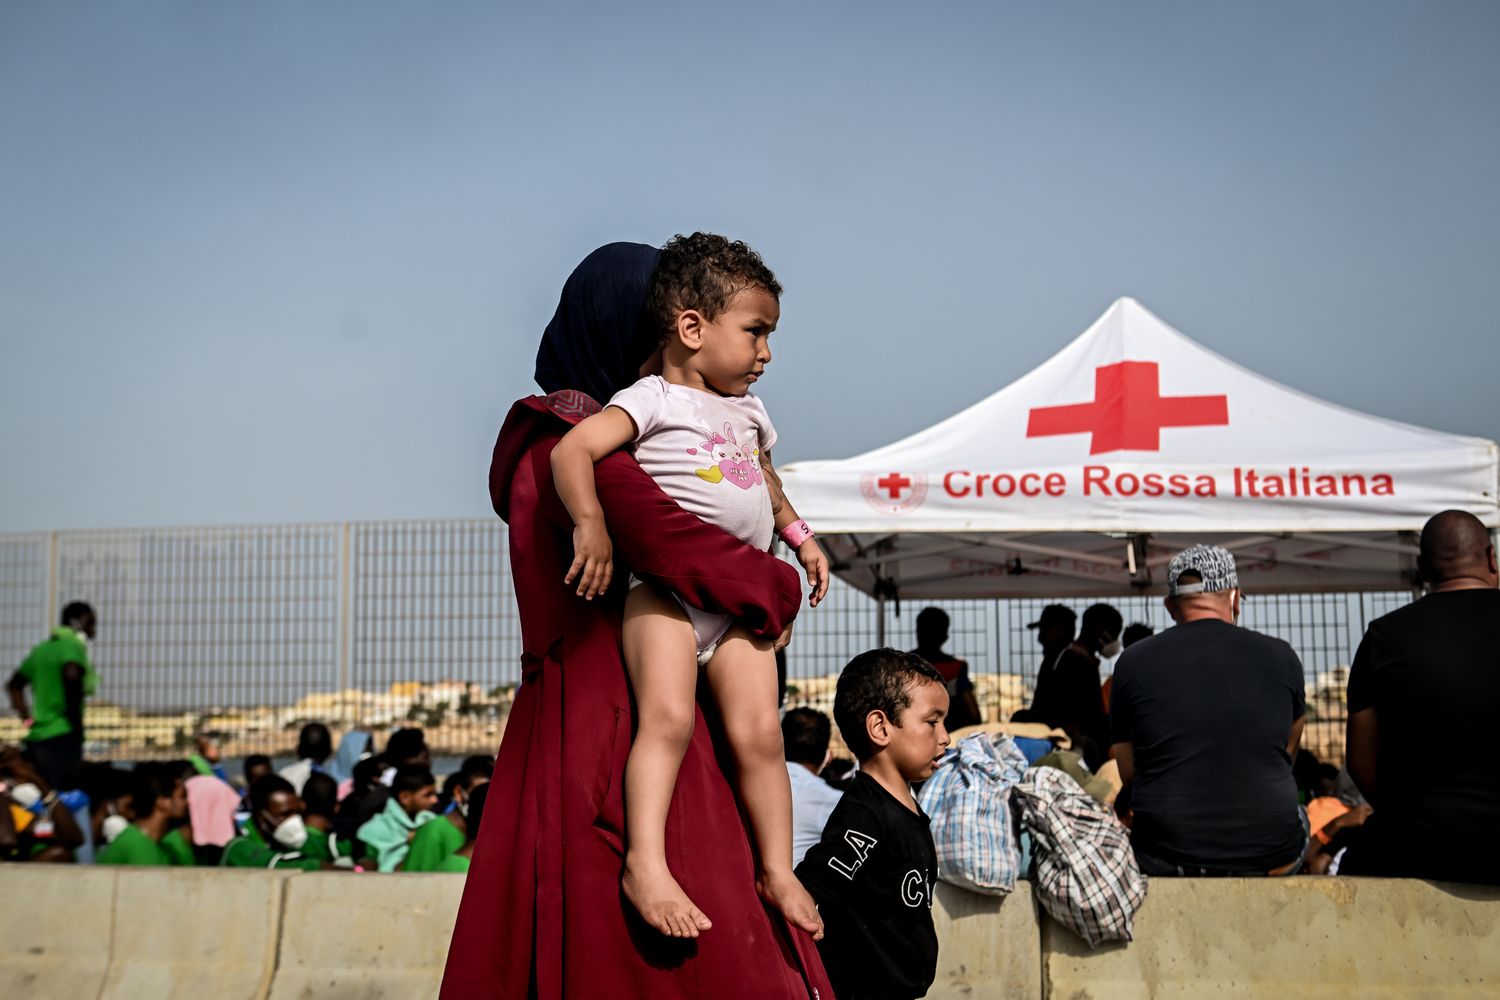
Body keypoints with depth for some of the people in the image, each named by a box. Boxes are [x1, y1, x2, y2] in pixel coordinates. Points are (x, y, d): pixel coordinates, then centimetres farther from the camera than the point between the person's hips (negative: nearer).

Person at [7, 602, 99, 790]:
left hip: (37, 737, 9)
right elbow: (71, 675, -24)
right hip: (63, 736, -9)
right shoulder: (72, 644, -5)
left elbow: (15, 684, 29)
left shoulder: (42, 649, 20)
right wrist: (78, 726, -19)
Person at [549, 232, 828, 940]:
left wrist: (798, 535, 27)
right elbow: (572, 450, -16)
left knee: (758, 731, -4)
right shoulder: (653, 400, -2)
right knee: (668, 717, -24)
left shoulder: (749, 412, 22)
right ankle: (645, 862, -23)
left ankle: (777, 869, 6)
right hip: (664, 584, -6)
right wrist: (591, 525, -30)